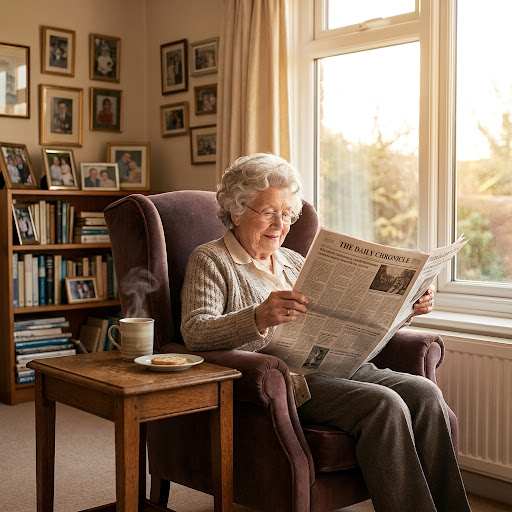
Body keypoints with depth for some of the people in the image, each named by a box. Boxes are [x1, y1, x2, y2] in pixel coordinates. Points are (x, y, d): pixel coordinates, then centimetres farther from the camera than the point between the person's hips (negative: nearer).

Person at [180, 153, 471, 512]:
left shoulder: (293, 261, 26)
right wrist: (260, 317, -30)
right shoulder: (210, 261, 5)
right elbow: (194, 333, -12)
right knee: (383, 404, -28)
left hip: (333, 367, 7)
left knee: (424, 393, -18)